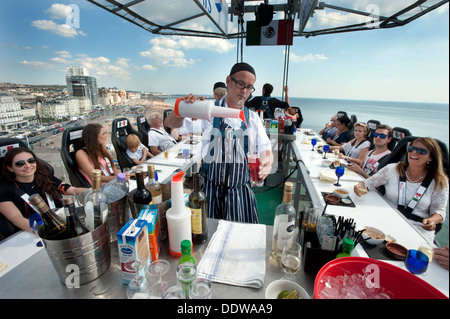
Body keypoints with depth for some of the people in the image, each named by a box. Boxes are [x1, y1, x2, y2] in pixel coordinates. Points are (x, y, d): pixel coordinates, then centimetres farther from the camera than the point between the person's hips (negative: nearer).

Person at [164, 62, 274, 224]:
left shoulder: (253, 118, 5)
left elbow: (265, 149, 5)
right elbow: (170, 123, -3)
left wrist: (267, 161, -19)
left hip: (241, 191, 2)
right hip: (211, 190, -1)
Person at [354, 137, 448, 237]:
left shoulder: (440, 182, 3)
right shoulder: (392, 169, 2)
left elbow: (439, 210, 4)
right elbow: (369, 183, 4)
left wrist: (431, 221, -17)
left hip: (417, 228, 0)